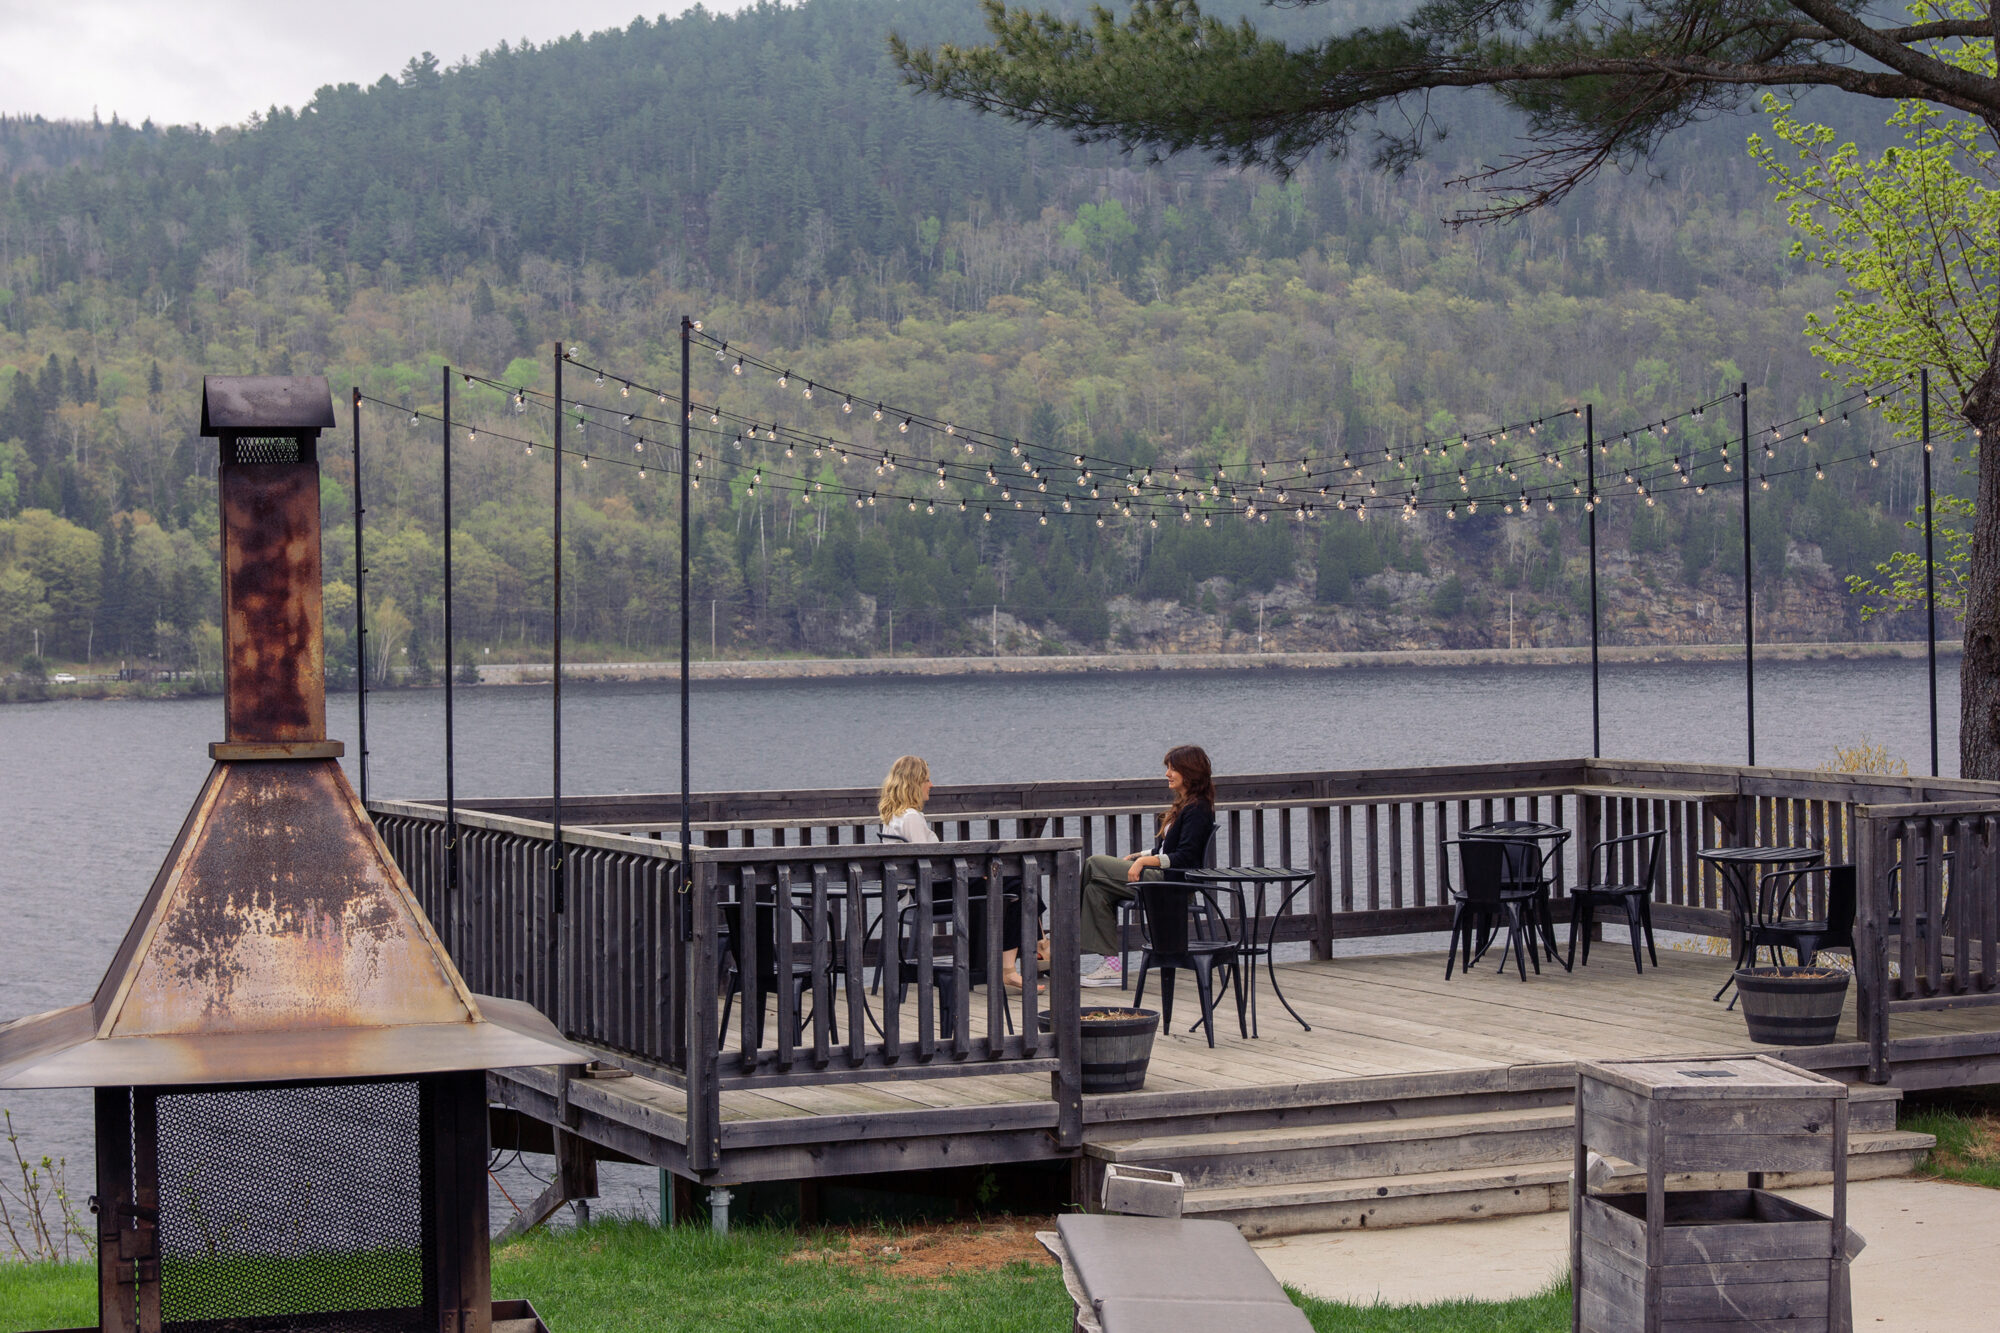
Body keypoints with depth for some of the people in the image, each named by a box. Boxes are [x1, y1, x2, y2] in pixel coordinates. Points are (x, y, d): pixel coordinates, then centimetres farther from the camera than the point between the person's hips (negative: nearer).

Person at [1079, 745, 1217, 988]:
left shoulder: (1197, 810, -13)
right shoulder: (1185, 804, 18)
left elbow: (1184, 858, -20)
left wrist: (1144, 861, -19)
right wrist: (1136, 857, 10)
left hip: (1169, 881, -10)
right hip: (1159, 876, 10)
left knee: (1094, 865, -10)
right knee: (1096, 889, -6)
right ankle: (1112, 965, -10)